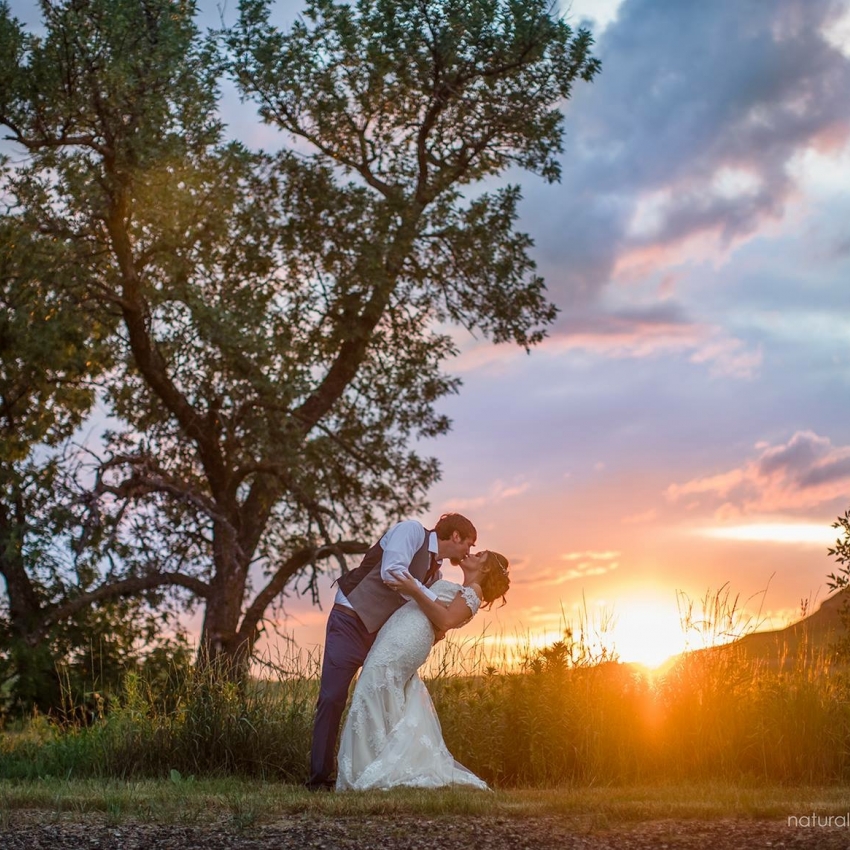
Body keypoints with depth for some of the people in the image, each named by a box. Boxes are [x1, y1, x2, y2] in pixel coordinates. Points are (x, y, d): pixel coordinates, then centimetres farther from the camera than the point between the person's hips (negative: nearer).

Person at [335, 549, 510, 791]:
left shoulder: (474, 590, 3)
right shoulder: (458, 591, 31)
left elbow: (446, 621, -12)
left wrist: (415, 592, -17)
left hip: (405, 640, -9)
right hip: (396, 636, 9)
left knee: (373, 694, -14)